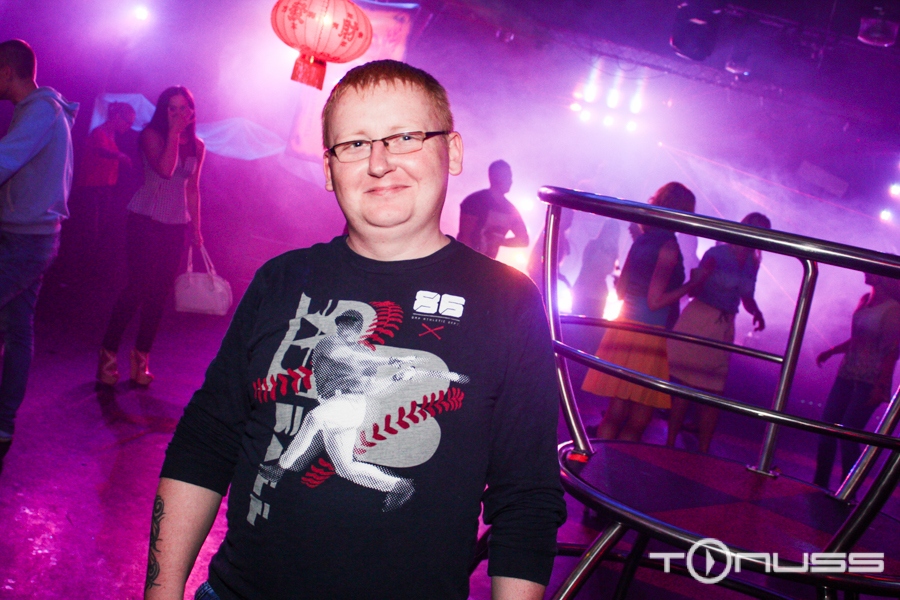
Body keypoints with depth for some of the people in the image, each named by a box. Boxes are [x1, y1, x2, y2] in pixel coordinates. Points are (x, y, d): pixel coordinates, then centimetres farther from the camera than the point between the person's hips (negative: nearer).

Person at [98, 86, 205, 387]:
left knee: (160, 292, 3)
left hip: (176, 225, 5)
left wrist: (196, 227, 14)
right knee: (138, 286, -10)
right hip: (145, 219, -5)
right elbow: (165, 169, -20)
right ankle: (108, 354, 0)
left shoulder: (197, 147, 10)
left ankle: (141, 358, 11)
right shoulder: (151, 135, -5)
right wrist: (174, 133, -16)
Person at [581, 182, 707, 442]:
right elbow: (655, 301, -16)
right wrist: (693, 283, -10)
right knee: (637, 421, 0)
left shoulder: (641, 240, 11)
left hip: (624, 331, 8)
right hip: (648, 339, -8)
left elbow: (620, 289, 17)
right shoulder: (668, 245, -12)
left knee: (615, 413, 11)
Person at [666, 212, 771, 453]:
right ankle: (670, 443, 1)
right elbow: (694, 290, -8)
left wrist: (756, 312, -1)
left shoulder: (751, 263, 10)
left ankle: (703, 452, 9)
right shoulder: (717, 254, -6)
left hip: (724, 329, 5)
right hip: (698, 323, -5)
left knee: (713, 393, 3)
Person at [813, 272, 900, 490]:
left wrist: (880, 386, -19)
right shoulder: (865, 300, 9)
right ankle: (819, 484, 18)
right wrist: (831, 351, 12)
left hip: (870, 382, -8)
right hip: (847, 374, 8)